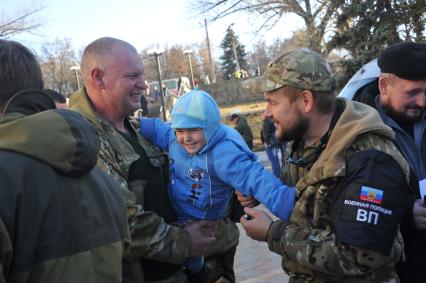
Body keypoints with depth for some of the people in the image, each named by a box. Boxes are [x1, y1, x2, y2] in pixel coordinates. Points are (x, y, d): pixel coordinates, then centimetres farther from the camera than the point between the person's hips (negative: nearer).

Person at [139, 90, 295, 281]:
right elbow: (155, 128, 7)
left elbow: (255, 179, -43)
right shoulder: (174, 138, -11)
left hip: (204, 229, -6)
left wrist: (293, 206, -53)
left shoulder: (223, 152, -34)